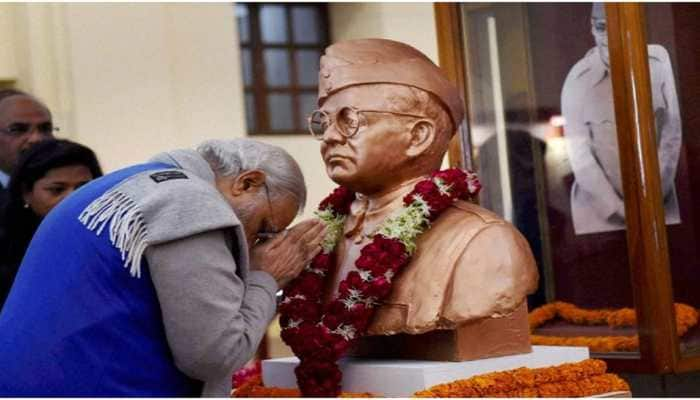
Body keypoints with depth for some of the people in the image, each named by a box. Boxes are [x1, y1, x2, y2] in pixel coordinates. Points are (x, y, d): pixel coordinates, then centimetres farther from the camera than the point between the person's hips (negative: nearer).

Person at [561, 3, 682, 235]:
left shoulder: (658, 61, -10)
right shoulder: (578, 80, -13)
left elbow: (672, 131, -5)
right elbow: (579, 154, -10)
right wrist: (616, 208, -11)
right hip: (599, 202, -1)